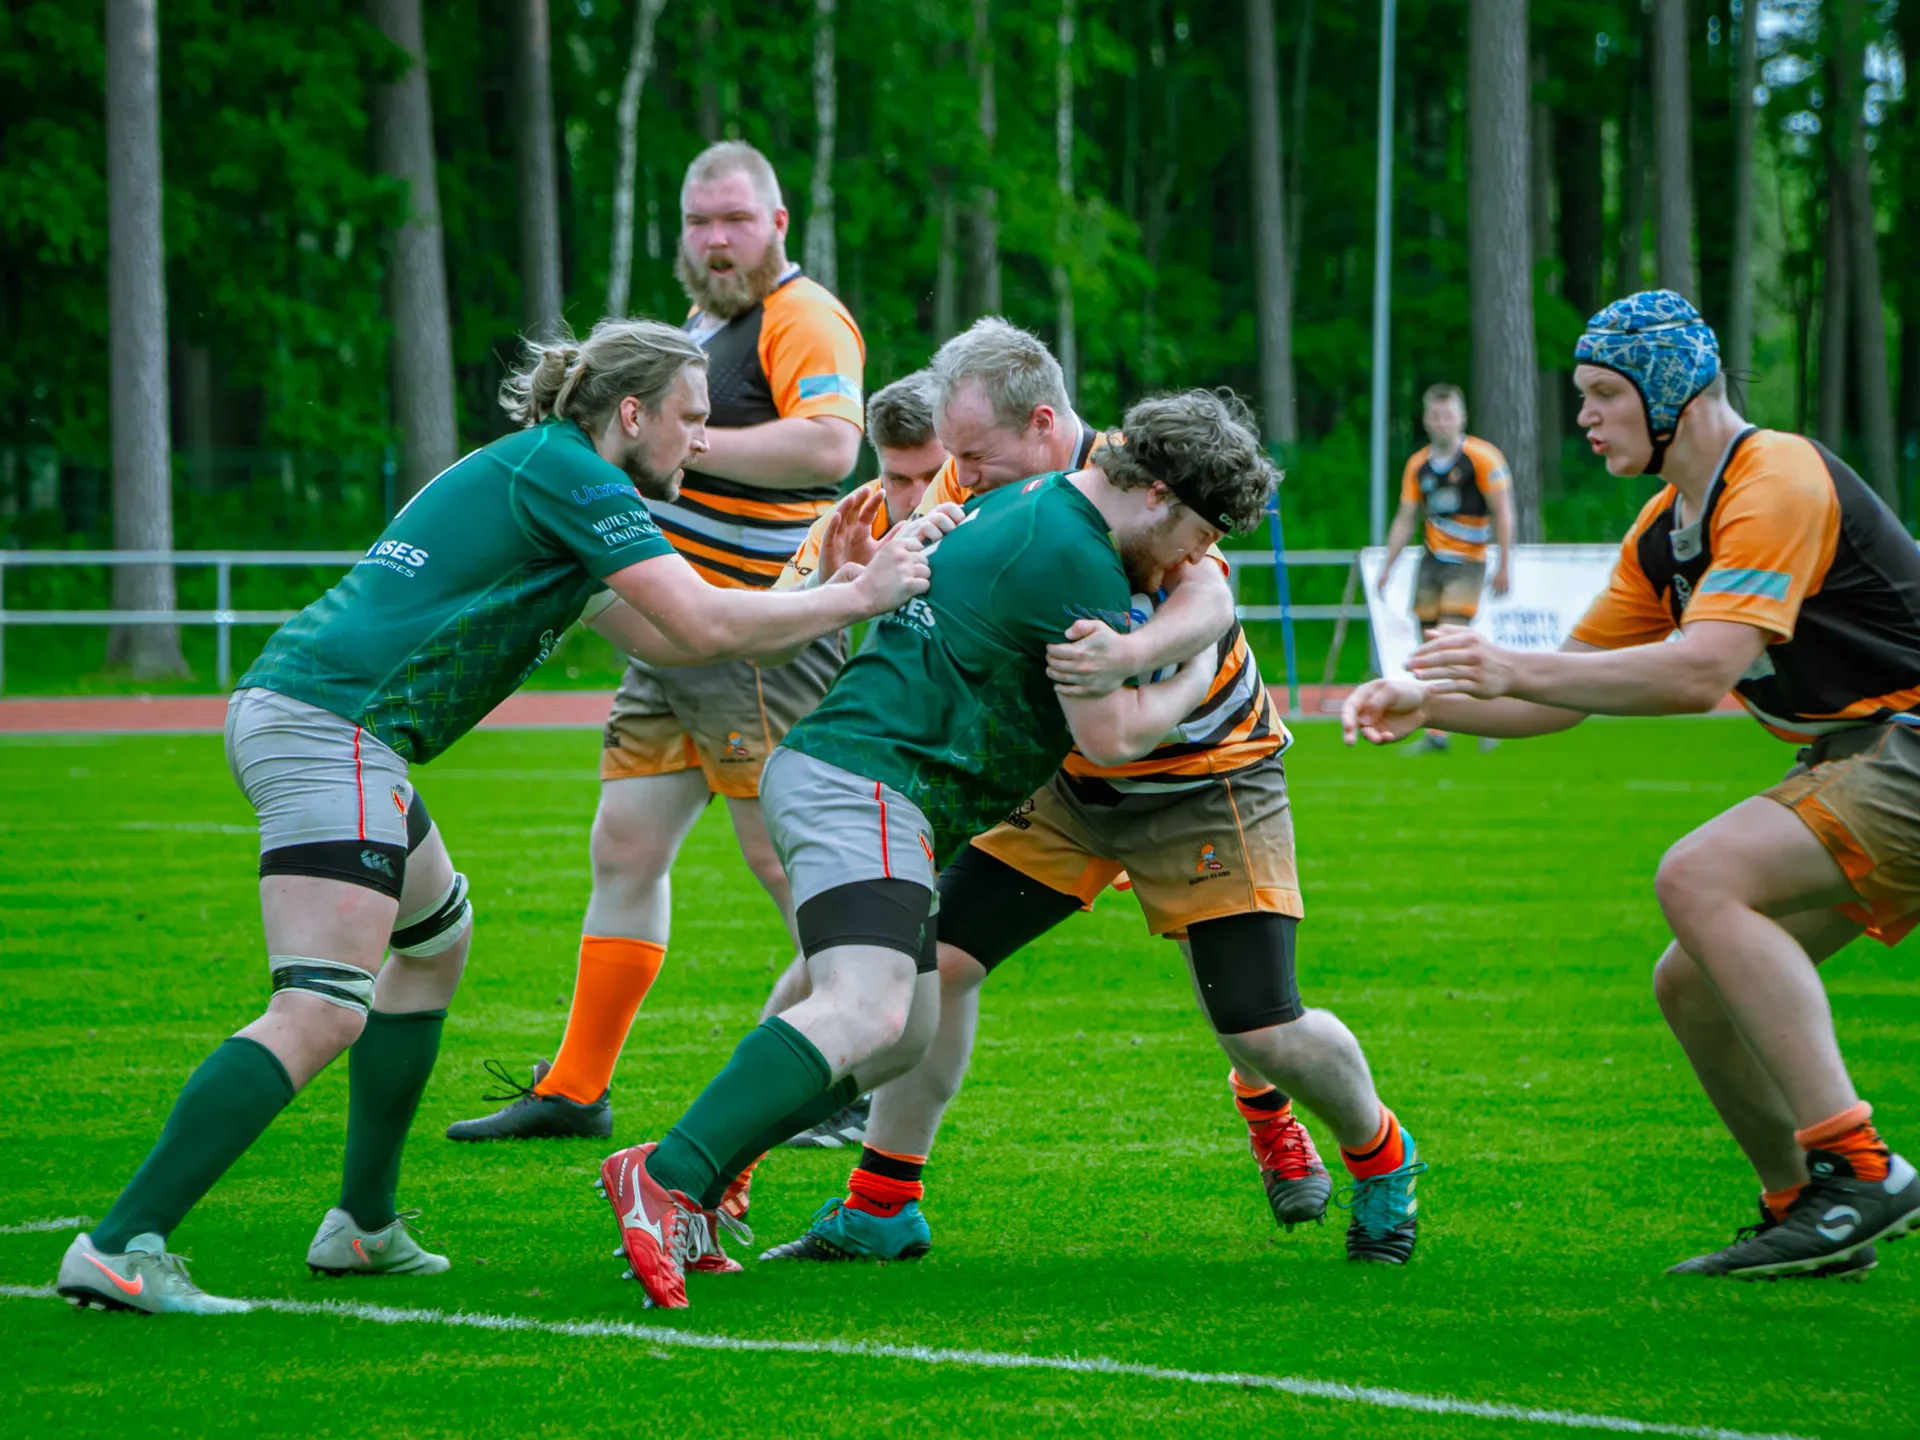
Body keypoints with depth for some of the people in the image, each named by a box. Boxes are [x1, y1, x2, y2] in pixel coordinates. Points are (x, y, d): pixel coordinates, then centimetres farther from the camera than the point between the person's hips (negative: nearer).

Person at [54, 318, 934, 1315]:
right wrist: (856, 598, -2)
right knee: (325, 1010, -17)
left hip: (286, 705, 11)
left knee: (436, 937, 26)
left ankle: (362, 1226, 26)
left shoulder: (535, 472, 25)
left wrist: (814, 576, 22)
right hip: (330, 721, -11)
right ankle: (120, 1247, -24)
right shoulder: (565, 475, -5)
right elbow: (702, 626, -12)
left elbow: (663, 640, 26)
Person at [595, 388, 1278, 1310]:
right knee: (864, 1013, -27)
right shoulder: (1076, 560, -13)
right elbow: (1110, 736, -10)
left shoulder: (1031, 503, 18)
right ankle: (666, 1179, -38)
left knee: (903, 1037, 12)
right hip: (867, 788, -11)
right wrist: (1199, 677, 7)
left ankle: (682, 1190, 6)